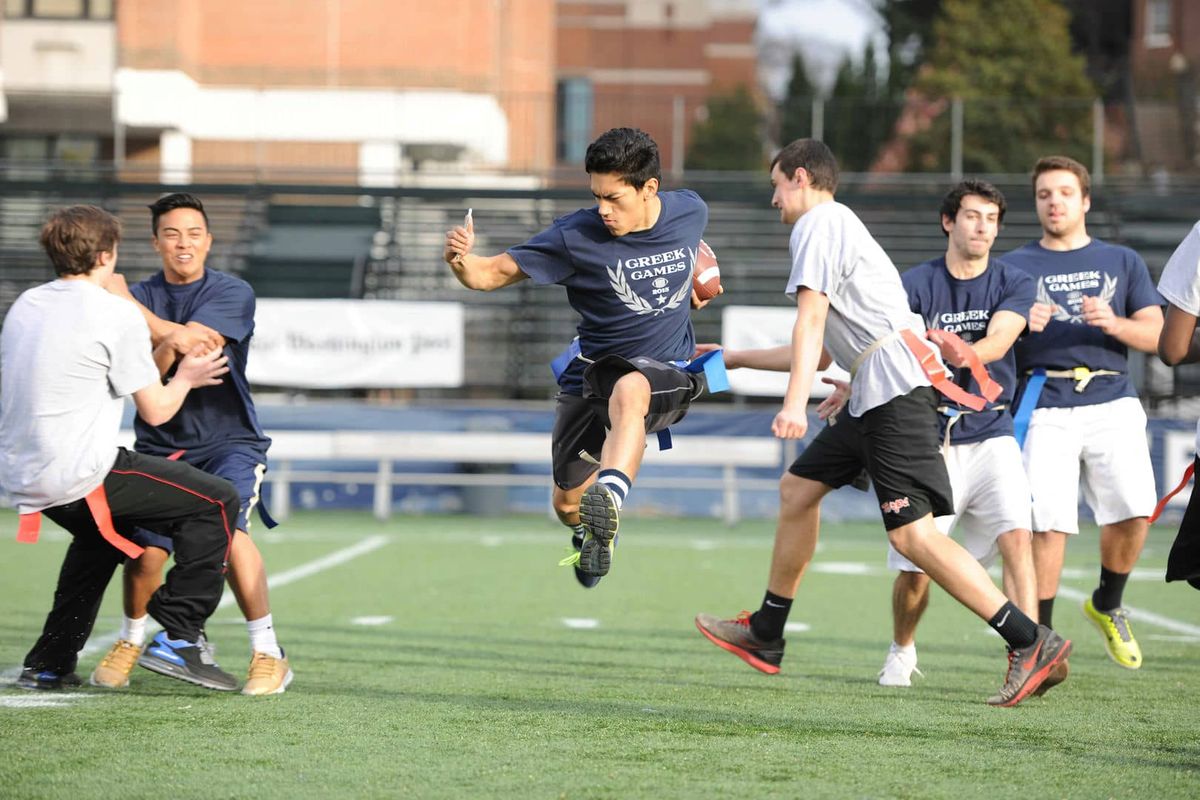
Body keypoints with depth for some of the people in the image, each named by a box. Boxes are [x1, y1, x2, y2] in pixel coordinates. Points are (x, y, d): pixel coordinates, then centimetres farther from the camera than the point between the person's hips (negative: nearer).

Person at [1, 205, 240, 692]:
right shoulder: (118, 315, -9)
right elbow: (156, 410, -6)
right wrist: (185, 379, 16)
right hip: (81, 477, -8)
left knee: (101, 533, 35)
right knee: (216, 503, 2)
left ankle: (48, 664, 30)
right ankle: (178, 639, -5)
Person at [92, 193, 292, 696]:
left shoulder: (233, 294, -1)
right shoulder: (142, 297, 8)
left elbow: (194, 343, -17)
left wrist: (123, 301, -11)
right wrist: (170, 343, -26)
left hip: (228, 441, -2)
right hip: (161, 445, 2)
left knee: (226, 528, -28)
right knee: (145, 547, -14)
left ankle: (267, 652, -16)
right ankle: (131, 640, 16)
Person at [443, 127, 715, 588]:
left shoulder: (691, 212, -6)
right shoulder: (576, 236, -15)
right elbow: (493, 273, -16)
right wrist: (462, 261, -36)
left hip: (666, 376, -1)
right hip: (591, 373, 1)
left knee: (628, 390, -40)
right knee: (568, 505, 5)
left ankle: (611, 497, -61)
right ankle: (591, 532, 44)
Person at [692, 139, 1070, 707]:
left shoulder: (818, 224, -1)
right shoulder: (839, 225, 29)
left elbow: (811, 320, -17)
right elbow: (819, 352, 35)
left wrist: (796, 404, -27)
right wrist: (737, 359, 43)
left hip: (895, 386, -11)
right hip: (876, 393, 11)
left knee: (911, 533, -17)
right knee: (798, 488, 18)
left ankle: (1031, 643, -21)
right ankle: (765, 638, 26)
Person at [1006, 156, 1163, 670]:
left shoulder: (1122, 262, 19)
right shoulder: (1015, 267, 16)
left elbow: (1158, 335, 10)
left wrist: (1114, 323, -10)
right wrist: (1020, 324, -13)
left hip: (1112, 401, 1)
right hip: (1047, 406, -1)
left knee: (1134, 510, -16)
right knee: (1048, 522, -15)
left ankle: (1107, 606, 10)